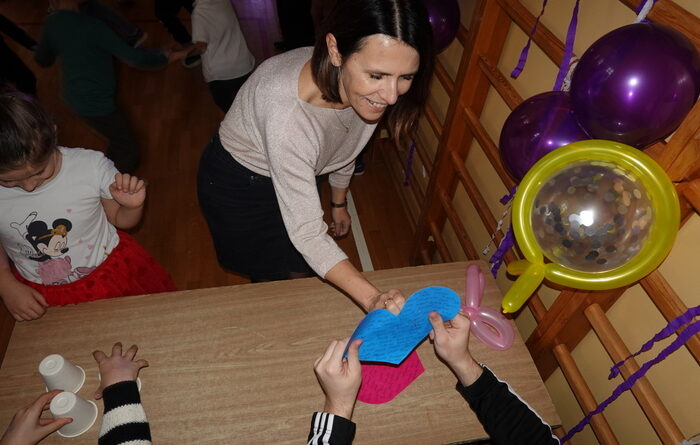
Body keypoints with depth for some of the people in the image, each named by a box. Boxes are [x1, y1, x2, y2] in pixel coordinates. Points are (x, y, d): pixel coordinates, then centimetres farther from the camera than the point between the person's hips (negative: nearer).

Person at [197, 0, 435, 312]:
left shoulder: (366, 90, -22)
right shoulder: (286, 111, -44)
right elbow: (306, 233, -38)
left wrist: (339, 204, 14)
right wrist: (372, 299, -48)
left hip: (292, 173, 6)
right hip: (238, 184, -5)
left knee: (301, 268, 22)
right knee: (278, 279, 13)